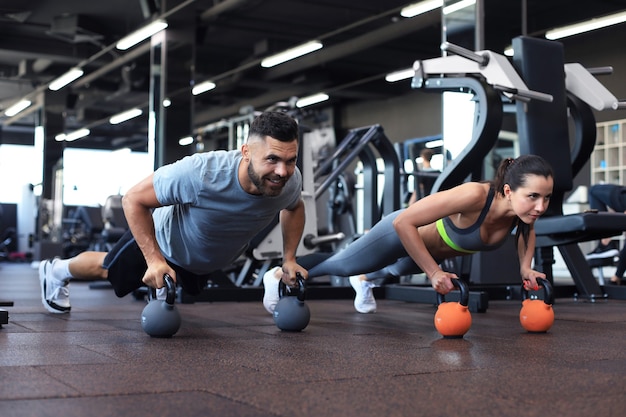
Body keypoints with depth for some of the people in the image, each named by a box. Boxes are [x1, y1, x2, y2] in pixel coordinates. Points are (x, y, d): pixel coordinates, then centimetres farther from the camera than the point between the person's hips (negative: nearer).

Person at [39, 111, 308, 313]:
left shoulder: (290, 181, -32)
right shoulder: (201, 173, -47)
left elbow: (294, 208, -4)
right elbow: (133, 199, -33)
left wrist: (289, 259, -13)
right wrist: (155, 260, -36)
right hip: (166, 240, -4)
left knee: (185, 289, 37)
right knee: (107, 270, 24)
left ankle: (164, 288, 71)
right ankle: (56, 271, 54)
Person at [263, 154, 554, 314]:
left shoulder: (526, 207, -27)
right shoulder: (474, 196, -46)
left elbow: (527, 229, 1)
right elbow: (403, 221, -42)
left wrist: (525, 267, -11)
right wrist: (434, 273, -39)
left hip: (434, 247, 6)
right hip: (404, 232, -6)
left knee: (399, 270, 38)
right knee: (344, 265, 19)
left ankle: (364, 281, 73)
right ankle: (280, 275, 46)